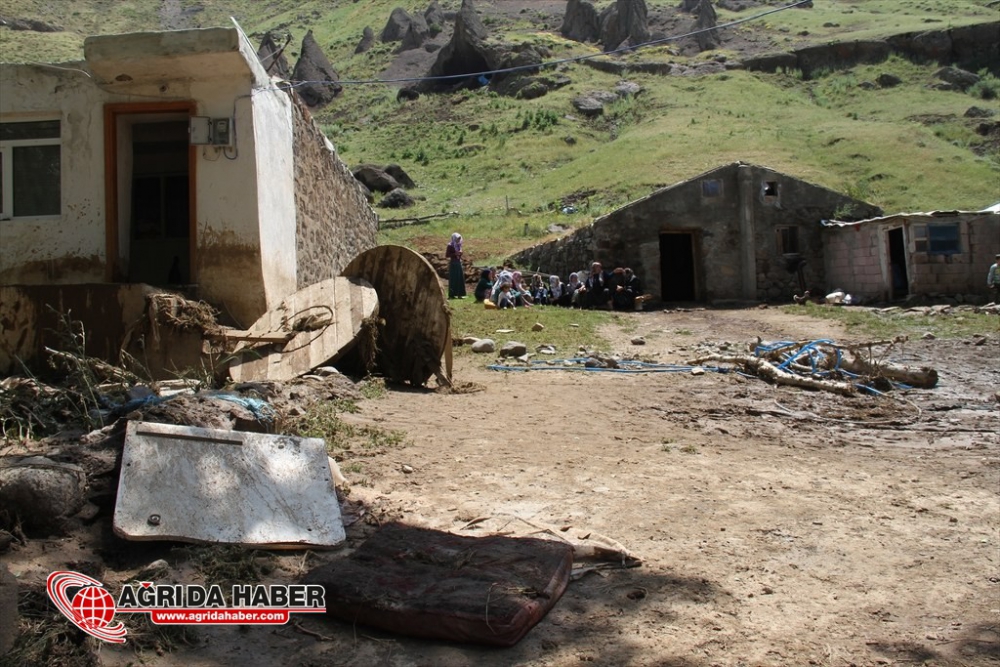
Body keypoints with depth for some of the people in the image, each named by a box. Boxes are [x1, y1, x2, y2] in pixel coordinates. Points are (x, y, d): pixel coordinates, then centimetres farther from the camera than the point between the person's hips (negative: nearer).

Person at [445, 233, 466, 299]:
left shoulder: (459, 245, 13)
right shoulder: (450, 246, -8)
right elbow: (447, 255, -12)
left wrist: (460, 253, 1)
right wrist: (455, 254, -20)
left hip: (459, 263, 7)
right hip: (453, 263, -7)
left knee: (460, 279, 5)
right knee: (453, 279, -5)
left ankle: (459, 294, 10)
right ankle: (452, 294, 0)